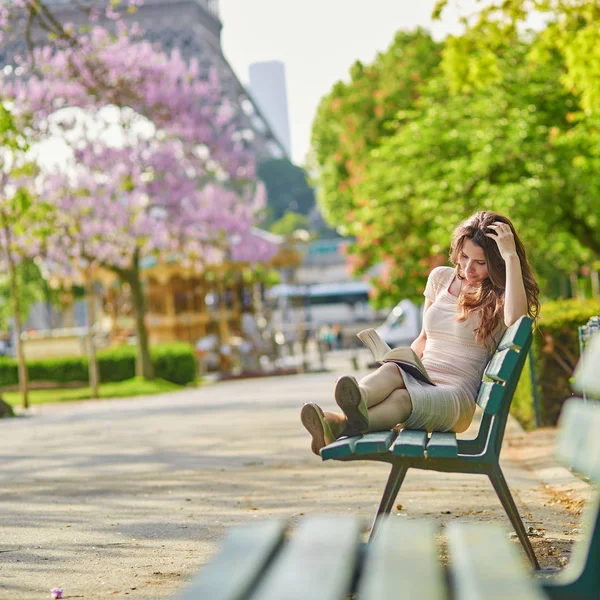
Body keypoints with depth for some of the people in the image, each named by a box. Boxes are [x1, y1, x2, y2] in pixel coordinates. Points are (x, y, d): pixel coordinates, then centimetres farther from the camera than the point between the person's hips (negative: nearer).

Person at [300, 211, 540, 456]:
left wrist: (512, 257, -19)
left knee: (402, 398, -37)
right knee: (392, 370, -34)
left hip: (456, 394, -4)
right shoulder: (441, 278, 19)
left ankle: (342, 424, -69)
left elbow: (514, 319, -23)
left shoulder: (500, 296, 3)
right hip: (419, 379, 4)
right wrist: (403, 364, 7)